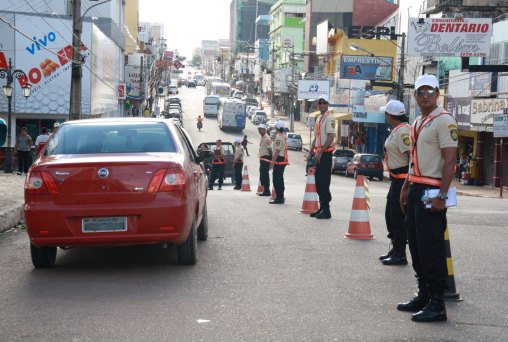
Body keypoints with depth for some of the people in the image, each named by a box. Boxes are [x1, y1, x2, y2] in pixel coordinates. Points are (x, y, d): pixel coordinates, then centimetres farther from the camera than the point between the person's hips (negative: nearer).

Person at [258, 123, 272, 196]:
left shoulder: (267, 138, -15)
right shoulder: (262, 138, 17)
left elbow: (269, 149, -19)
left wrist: (271, 159, -21)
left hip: (266, 159, -10)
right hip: (262, 159, 10)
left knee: (265, 175, -9)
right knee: (262, 175, 12)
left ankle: (267, 191, -7)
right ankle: (265, 190, 18)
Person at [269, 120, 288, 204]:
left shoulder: (278, 137, -15)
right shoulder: (284, 136, 15)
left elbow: (277, 150, -20)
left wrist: (273, 161, -20)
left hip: (278, 159, -10)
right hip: (284, 159, 10)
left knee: (277, 179, -7)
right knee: (280, 179, 16)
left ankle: (279, 198, -9)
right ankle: (280, 197, 21)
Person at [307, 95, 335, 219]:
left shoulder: (329, 118, -10)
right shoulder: (318, 119, 18)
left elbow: (331, 136, -19)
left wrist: (320, 152, -21)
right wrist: (311, 153, 16)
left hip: (325, 153, -9)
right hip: (318, 153, 9)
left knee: (324, 182, -9)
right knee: (318, 182, 11)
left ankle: (326, 210, -6)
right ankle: (322, 207, 19)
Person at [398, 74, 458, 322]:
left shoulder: (443, 121, -11)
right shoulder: (417, 123, 17)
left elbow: (449, 160, -17)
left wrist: (441, 195, -22)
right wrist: (406, 188, 22)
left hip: (431, 192, -9)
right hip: (415, 190, 9)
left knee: (431, 248, -8)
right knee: (416, 246, 13)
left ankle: (437, 304, -2)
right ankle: (423, 295, 23)